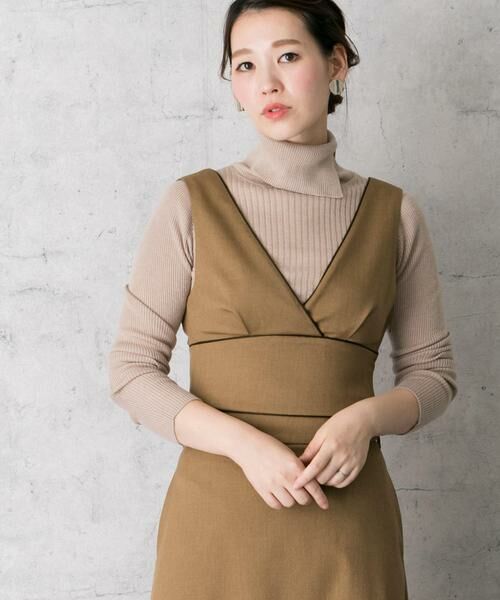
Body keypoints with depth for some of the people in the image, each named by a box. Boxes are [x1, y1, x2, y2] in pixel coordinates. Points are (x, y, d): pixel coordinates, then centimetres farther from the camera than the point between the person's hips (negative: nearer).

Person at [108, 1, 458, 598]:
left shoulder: (392, 213, 2)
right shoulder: (192, 203, -2)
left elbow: (432, 373, 7)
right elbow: (132, 370, -3)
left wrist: (366, 418, -13)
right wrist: (244, 443, -17)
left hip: (347, 517, 1)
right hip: (218, 511, -1)